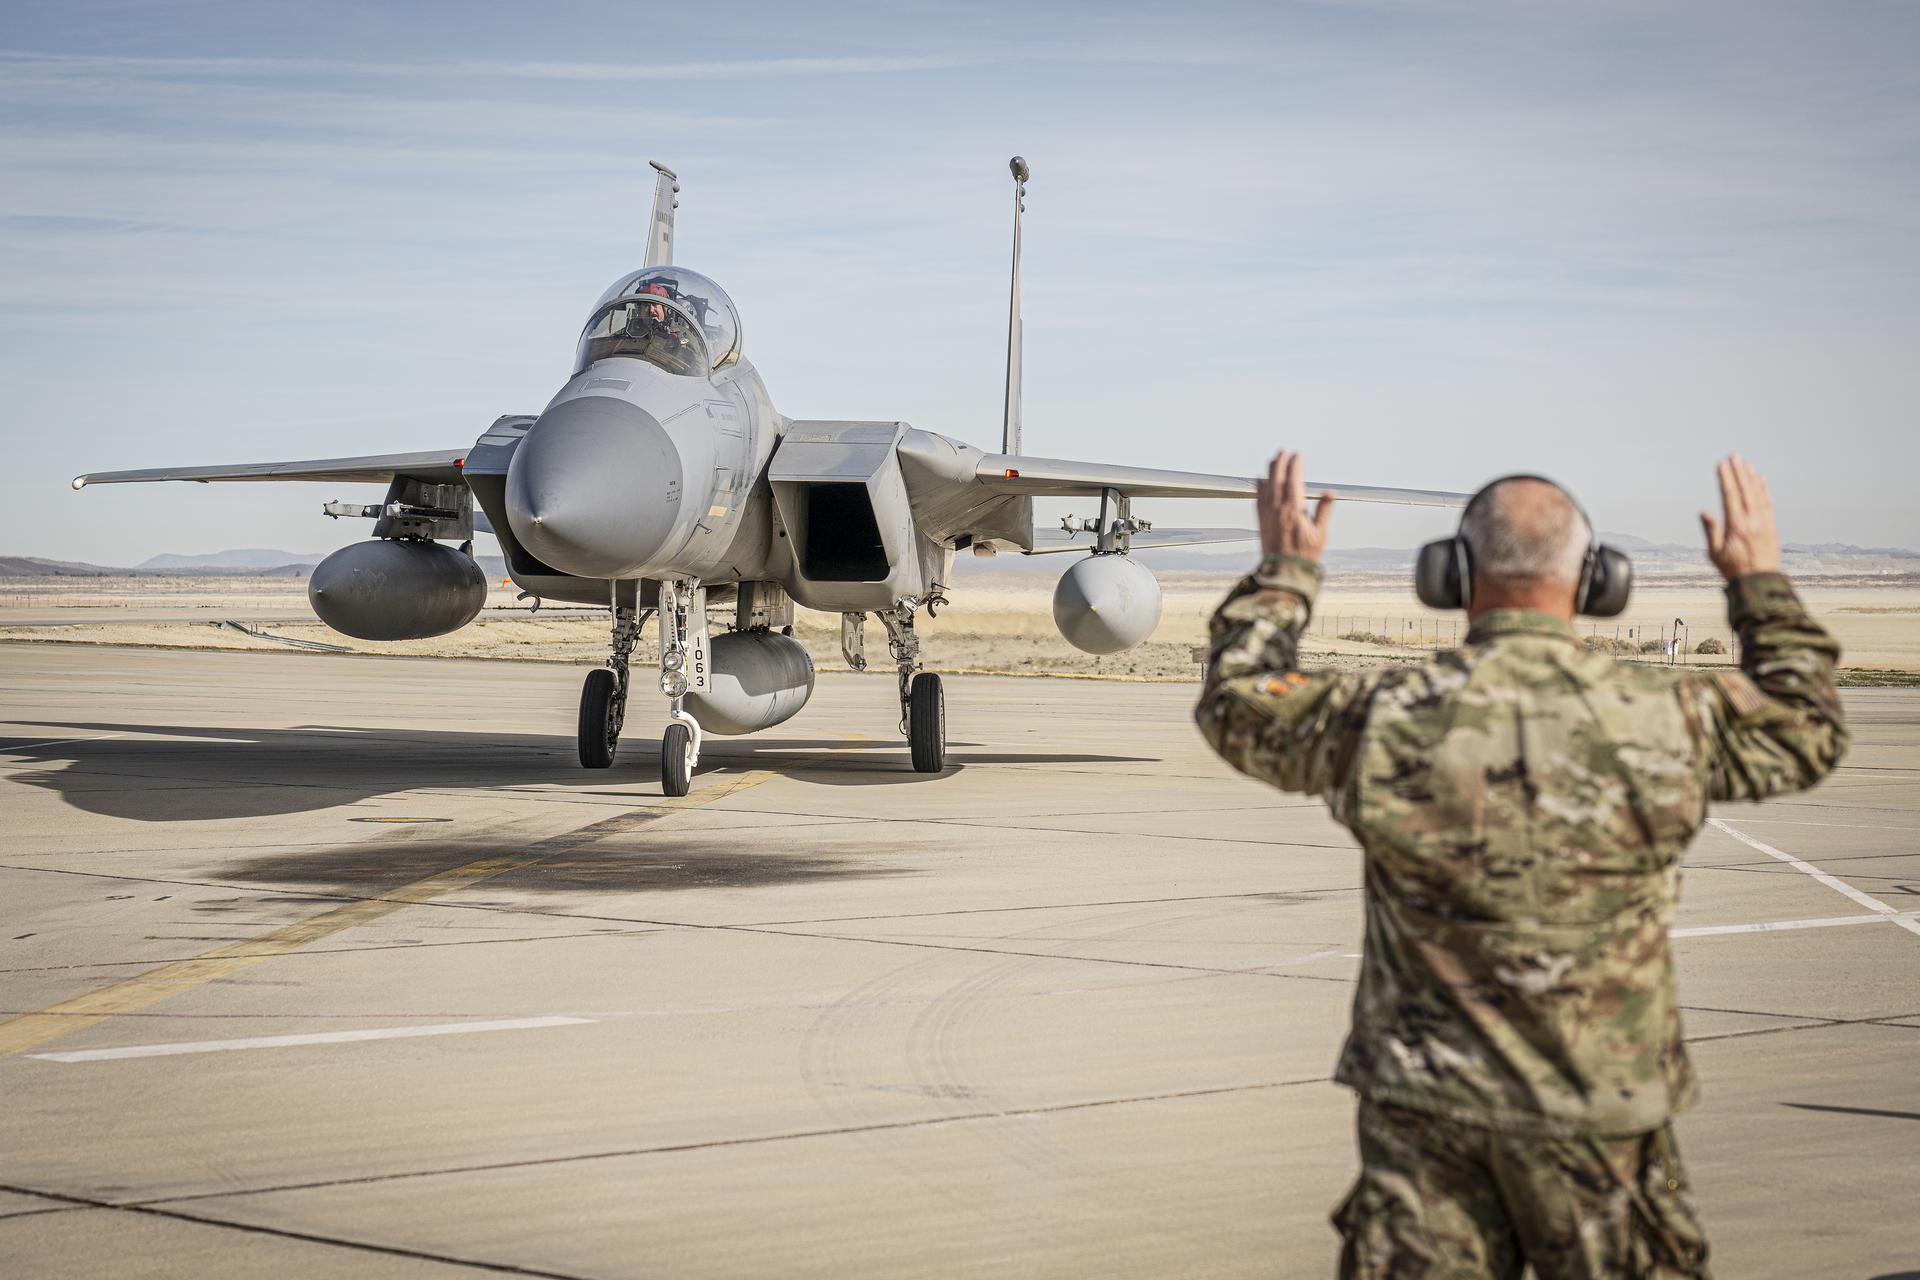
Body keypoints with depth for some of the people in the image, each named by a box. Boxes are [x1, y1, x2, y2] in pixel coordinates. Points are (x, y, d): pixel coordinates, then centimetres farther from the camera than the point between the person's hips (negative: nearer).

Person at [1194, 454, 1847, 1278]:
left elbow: (1237, 705, 8)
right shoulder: (1662, 721, -10)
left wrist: (1282, 575, 21)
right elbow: (1805, 734, 10)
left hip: (1421, 1109, 0)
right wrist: (1760, 582, 20)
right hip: (1598, 1115, 0)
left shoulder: (1386, 719, -10)